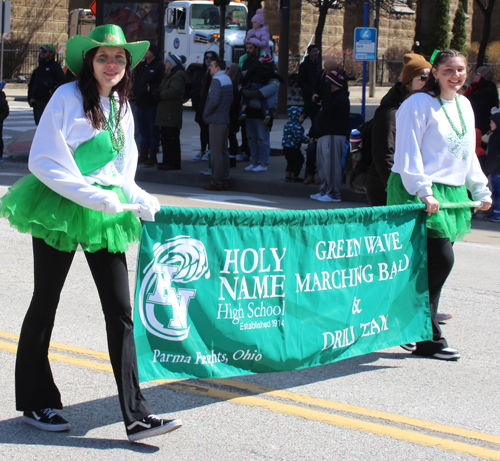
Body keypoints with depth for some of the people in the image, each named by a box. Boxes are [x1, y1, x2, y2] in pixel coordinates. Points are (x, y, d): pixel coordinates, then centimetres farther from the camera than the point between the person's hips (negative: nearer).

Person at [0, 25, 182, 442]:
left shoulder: (122, 108, 12)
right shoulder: (68, 97, -8)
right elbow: (43, 161, -13)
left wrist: (142, 201, -2)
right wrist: (95, 196, -18)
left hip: (105, 215, 5)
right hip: (59, 208, -5)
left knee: (120, 310, -2)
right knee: (45, 304, 7)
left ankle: (136, 415, -1)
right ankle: (36, 403, 23)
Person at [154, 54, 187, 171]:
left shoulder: (177, 77, -12)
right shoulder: (168, 75, 22)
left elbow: (174, 91, -26)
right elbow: (161, 89, 25)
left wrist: (160, 95, -13)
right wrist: (157, 92, 2)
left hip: (172, 114, -10)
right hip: (165, 113, 10)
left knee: (172, 138, -8)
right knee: (165, 138, 12)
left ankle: (174, 163, -6)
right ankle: (167, 161, 18)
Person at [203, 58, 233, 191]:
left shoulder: (216, 80, -13)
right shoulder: (228, 80, 15)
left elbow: (214, 100, -23)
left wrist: (206, 114, -11)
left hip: (216, 120, -9)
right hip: (226, 119, 9)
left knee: (216, 152, -6)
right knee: (224, 151, 12)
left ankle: (217, 182, -5)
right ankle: (225, 180, 15)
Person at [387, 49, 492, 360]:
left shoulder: (464, 106, 16)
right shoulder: (419, 104, -8)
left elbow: (468, 153, 25)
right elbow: (408, 154, -13)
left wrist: (481, 190, 20)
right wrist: (423, 192, -22)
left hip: (452, 193, 8)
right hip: (419, 194, -8)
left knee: (431, 264, 6)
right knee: (441, 259, -15)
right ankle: (428, 339, -8)